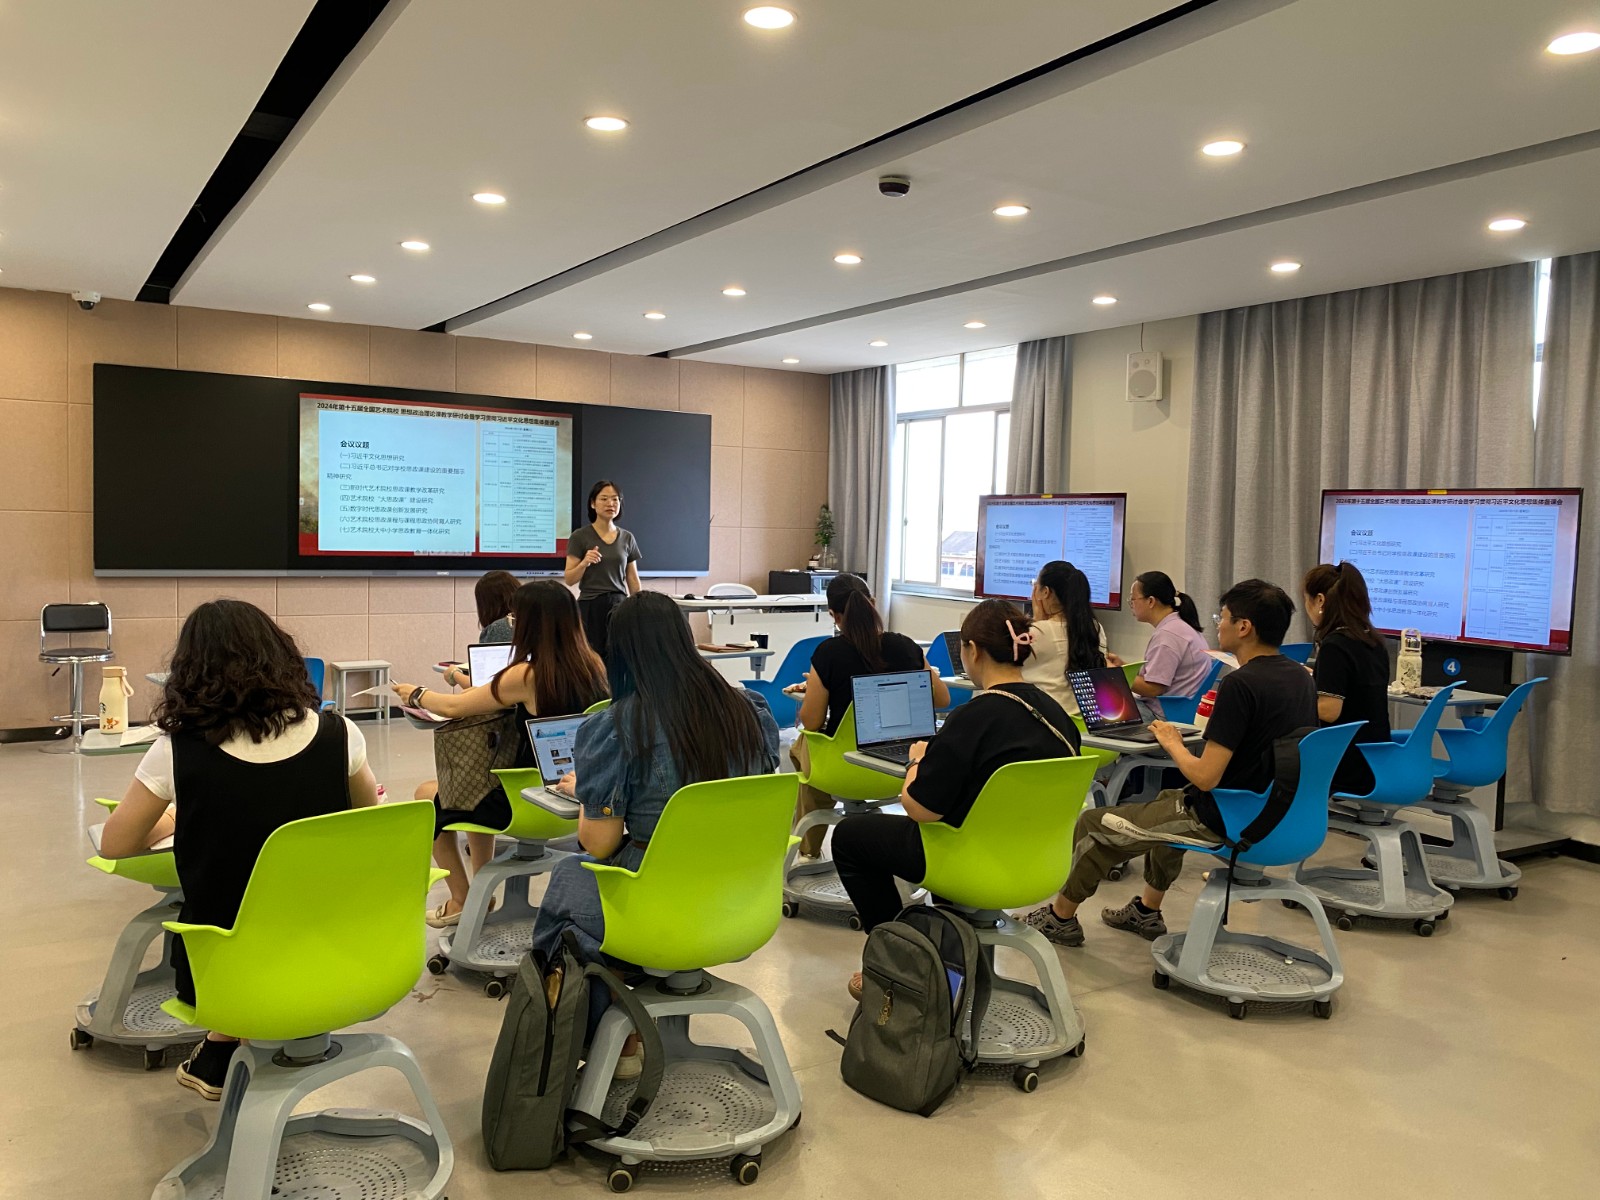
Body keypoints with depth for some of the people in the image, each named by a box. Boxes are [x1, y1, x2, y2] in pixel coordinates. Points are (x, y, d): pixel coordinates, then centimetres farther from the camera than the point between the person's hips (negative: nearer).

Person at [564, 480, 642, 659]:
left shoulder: (627, 538, 10)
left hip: (620, 606, 3)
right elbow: (569, 580, -3)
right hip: (590, 607, -3)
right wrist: (584, 563, -21)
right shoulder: (580, 536, -2)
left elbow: (633, 580, 13)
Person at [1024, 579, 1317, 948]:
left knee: (1093, 824, 5)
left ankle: (1060, 917, 26)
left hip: (1226, 821, -9)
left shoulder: (1239, 685, -26)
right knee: (1168, 800, 36)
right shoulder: (1300, 677, 1)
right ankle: (1147, 912, 42)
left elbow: (1204, 777, -27)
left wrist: (1172, 742, -9)